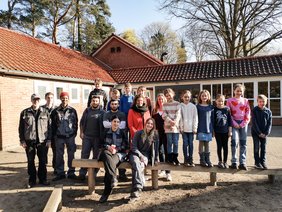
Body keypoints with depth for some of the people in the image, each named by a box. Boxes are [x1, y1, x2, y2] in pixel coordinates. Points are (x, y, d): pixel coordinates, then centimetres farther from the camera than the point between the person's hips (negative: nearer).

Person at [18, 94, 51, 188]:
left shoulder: (45, 112, 4)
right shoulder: (25, 113, 4)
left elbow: (49, 126, 4)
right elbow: (21, 128, 5)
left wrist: (49, 139, 0)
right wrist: (22, 140, -1)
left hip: (42, 141, 0)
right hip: (29, 141, 0)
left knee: (43, 161, 7)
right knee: (30, 162, 8)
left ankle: (43, 179, 22)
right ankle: (32, 180, 22)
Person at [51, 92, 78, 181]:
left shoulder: (72, 110, 2)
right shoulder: (56, 111, 3)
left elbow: (76, 123, 4)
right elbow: (53, 124, 4)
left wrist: (74, 133, -1)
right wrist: (54, 135, 1)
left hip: (70, 136, 0)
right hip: (59, 137, 1)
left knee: (71, 154, 6)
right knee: (59, 155, 7)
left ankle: (71, 172, 18)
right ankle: (60, 173, 19)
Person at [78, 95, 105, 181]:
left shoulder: (102, 112, 1)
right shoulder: (87, 111, 10)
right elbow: (81, 122, 13)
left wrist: (102, 136, -5)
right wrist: (81, 132, 3)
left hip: (98, 137, -2)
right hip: (87, 136, 2)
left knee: (96, 156, 6)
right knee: (84, 155, 2)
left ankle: (94, 173, 18)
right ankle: (82, 173, 9)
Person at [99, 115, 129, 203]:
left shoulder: (122, 133, 13)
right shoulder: (106, 132, 16)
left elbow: (125, 146, 6)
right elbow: (103, 144, 11)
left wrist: (116, 149, -11)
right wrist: (109, 147, -11)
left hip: (119, 153, -1)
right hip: (108, 151, 2)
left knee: (112, 161, -34)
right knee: (106, 155, -38)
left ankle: (106, 192, -36)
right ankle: (113, 179, -49)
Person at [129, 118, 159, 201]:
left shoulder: (155, 135, 7)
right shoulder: (139, 133, 2)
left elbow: (156, 148, 14)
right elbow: (133, 147, -1)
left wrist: (156, 159, 10)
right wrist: (140, 155, -13)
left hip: (145, 155, 0)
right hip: (135, 154, 0)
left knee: (141, 166, -33)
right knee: (136, 163, -35)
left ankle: (136, 191, -41)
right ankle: (138, 187, -44)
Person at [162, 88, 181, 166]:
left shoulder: (177, 104, 6)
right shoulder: (164, 105, 10)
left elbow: (178, 114, -3)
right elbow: (164, 115, -1)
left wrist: (175, 122, -19)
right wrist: (171, 121, -15)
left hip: (176, 126, -1)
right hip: (168, 126, 1)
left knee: (175, 143, 1)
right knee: (169, 143, 4)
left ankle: (175, 158, 13)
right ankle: (170, 158, 14)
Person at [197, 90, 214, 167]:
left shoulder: (211, 107, 7)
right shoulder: (198, 106, 1)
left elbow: (212, 118, 8)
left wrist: (213, 129, 5)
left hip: (209, 128, 2)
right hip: (201, 128, -2)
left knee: (207, 144, 9)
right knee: (201, 143, 2)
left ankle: (208, 160, 16)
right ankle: (202, 160, 11)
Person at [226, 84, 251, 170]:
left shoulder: (245, 100, 10)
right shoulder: (230, 100, 3)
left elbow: (248, 113, 5)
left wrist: (243, 123, -7)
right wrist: (234, 123, -10)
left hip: (243, 123, 3)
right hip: (234, 123, -3)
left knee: (243, 143, 4)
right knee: (234, 142, -11)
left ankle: (242, 163, 11)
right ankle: (234, 162, 0)